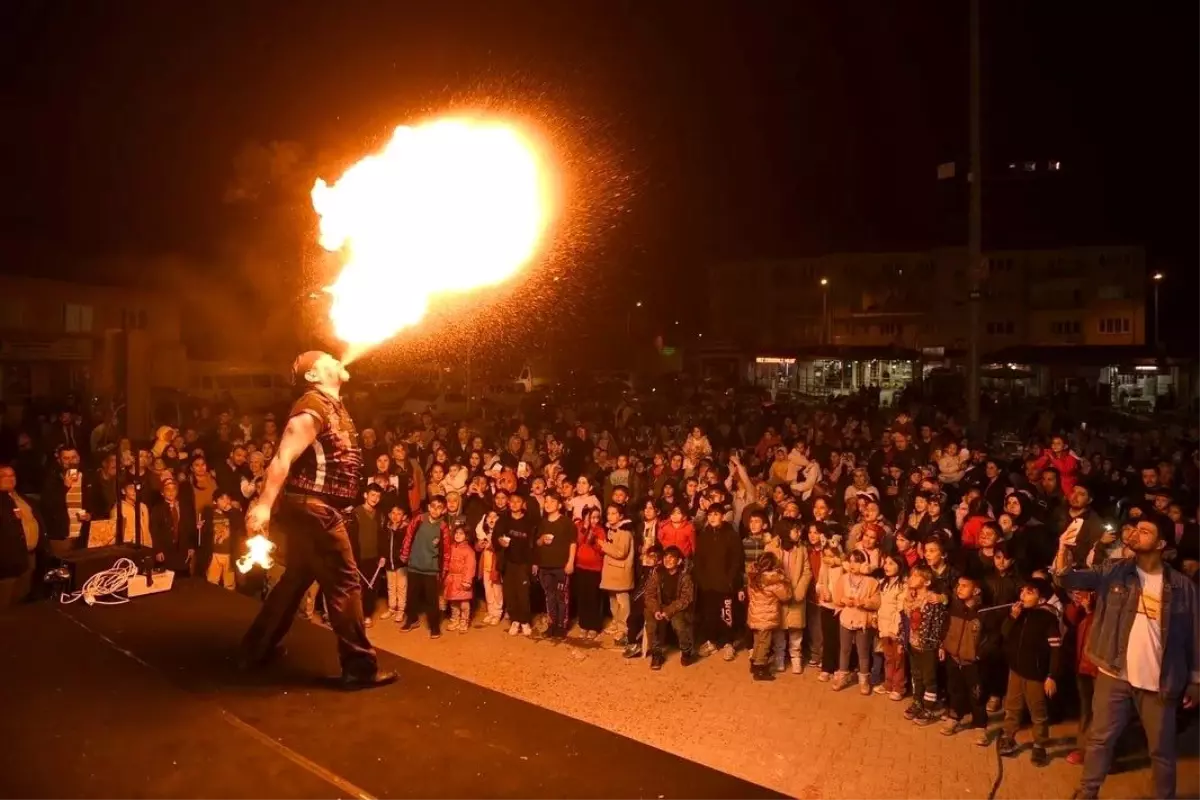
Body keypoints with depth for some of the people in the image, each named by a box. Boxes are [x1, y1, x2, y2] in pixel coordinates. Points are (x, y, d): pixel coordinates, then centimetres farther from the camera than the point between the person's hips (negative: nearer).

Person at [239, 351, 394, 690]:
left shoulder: (333, 406, 15)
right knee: (344, 583, -6)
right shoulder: (313, 407, -16)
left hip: (311, 507, 10)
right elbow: (283, 459, -24)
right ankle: (360, 667, 0)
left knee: (296, 578, 20)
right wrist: (264, 505, -31)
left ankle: (257, 647, 33)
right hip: (312, 507, -10)